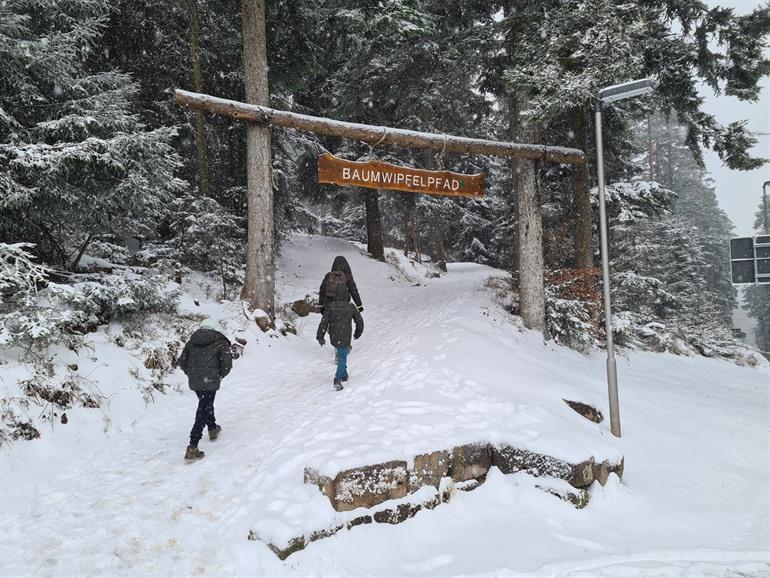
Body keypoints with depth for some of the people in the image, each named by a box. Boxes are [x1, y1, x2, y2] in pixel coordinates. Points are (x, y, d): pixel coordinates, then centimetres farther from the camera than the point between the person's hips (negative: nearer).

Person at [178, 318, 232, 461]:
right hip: (210, 382, -5)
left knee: (206, 405, 28)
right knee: (203, 412, -4)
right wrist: (219, 376, 6)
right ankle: (192, 448, -10)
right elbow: (227, 363, -10)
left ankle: (213, 430, 48)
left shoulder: (192, 342, 12)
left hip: (194, 382, 6)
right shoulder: (220, 342, -1)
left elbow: (182, 362, 8)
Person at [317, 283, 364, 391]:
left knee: (341, 354, 23)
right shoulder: (351, 307, -3)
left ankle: (344, 375, 35)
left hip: (334, 337, 2)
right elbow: (359, 321, 6)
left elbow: (324, 322, -9)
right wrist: (358, 333, 24)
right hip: (345, 338, -2)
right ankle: (338, 379, -18)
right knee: (342, 357, 0)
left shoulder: (330, 306, -5)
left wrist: (320, 336, -2)